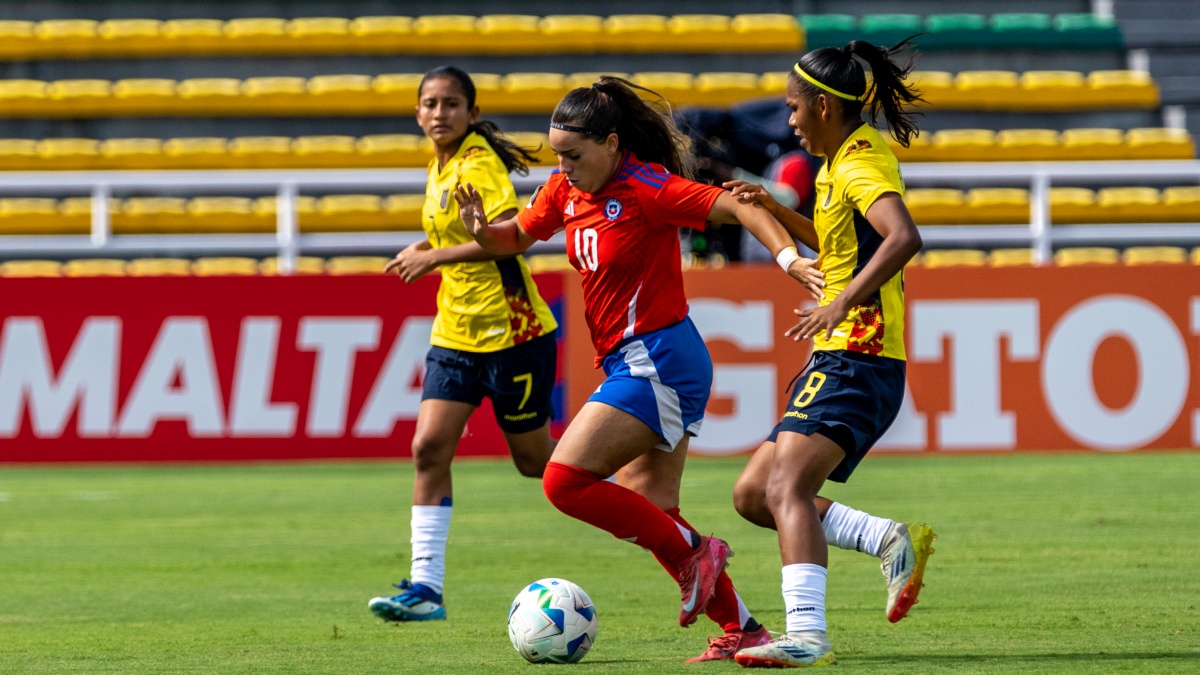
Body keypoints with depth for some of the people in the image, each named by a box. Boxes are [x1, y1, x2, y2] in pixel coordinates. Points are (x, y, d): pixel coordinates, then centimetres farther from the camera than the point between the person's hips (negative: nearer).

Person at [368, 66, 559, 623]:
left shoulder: (478, 164, -16)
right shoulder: (440, 166, 11)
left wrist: (435, 256, -26)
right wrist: (427, 250, 11)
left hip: (511, 330, -8)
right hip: (456, 332, 8)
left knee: (534, 460, 4)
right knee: (428, 448, -6)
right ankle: (426, 586, -7)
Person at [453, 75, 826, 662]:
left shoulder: (646, 189, -16)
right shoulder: (565, 191, 7)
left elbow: (737, 207, -20)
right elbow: (516, 237, 21)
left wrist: (789, 259, -33)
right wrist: (482, 230, -2)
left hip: (657, 361, -9)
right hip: (629, 365, 9)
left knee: (564, 481, -14)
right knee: (650, 511, 9)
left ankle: (693, 552, -4)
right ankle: (741, 628, 13)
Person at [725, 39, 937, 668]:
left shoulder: (861, 161, -13)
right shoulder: (843, 160, 18)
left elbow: (903, 238, -32)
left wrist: (842, 302, -38)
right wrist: (774, 209, 24)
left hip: (857, 362, -11)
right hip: (836, 361, 11)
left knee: (786, 487, -25)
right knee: (752, 493, 9)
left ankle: (806, 635, -35)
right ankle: (891, 541, 5)